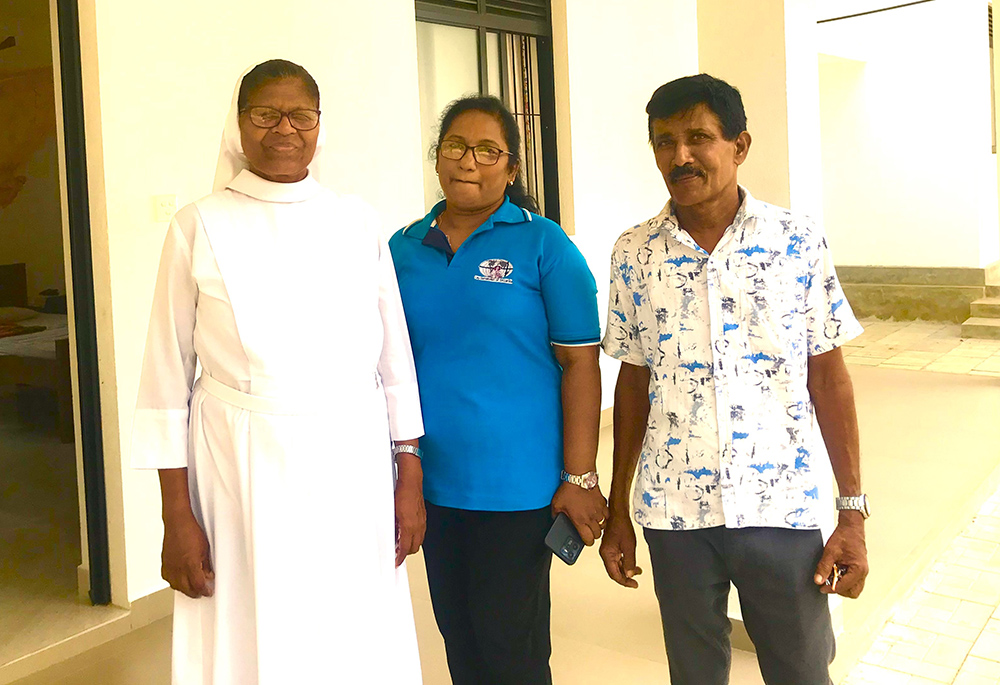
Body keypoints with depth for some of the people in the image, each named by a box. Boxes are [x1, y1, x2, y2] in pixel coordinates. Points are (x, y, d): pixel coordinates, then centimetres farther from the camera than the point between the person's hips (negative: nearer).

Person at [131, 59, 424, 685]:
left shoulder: (358, 223, 5)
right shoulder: (200, 227, -1)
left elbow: (395, 359, 7)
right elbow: (168, 377, -1)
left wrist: (410, 480, 4)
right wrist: (177, 516, -4)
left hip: (352, 463, 2)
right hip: (244, 468, -2)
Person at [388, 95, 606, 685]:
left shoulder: (543, 244, -6)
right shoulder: (404, 249, 6)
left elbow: (579, 363, -8)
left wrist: (580, 479, -11)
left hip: (517, 483, -4)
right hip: (432, 481, 4)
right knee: (457, 636, 18)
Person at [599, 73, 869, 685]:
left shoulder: (800, 243, -4)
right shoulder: (634, 254, 0)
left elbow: (828, 377, 0)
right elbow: (634, 383, 6)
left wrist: (854, 512, -1)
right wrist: (618, 510, 8)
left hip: (782, 508, -1)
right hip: (674, 513, 2)